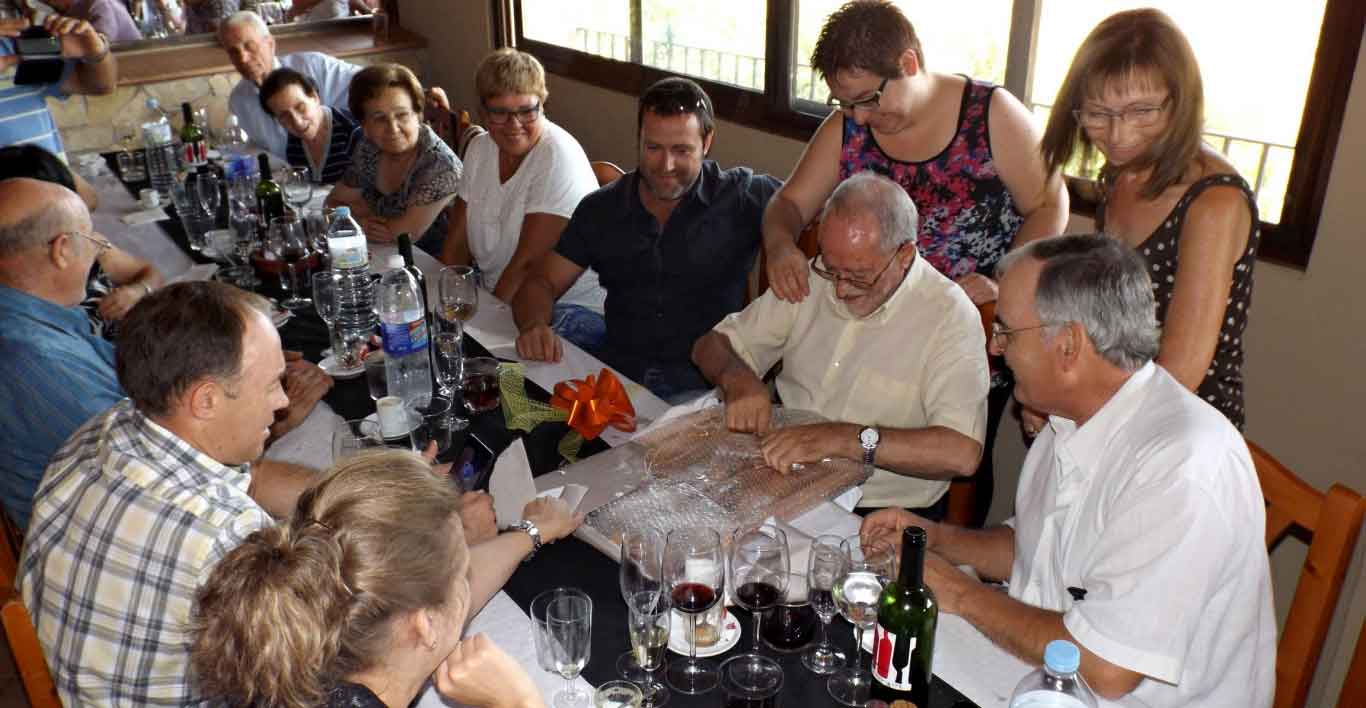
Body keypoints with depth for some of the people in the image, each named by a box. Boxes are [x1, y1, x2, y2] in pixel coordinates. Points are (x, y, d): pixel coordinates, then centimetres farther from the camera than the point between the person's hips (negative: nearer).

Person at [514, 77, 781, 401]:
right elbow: (542, 282, 12)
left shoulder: (741, 197, 0)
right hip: (617, 379, 3)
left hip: (702, 387, -3)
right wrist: (534, 325, -12)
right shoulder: (600, 210, 10)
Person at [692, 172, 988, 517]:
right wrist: (737, 379, -11)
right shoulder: (812, 280, 4)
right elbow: (711, 345, 11)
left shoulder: (949, 316, -14)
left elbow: (961, 452, -25)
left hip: (883, 512, -4)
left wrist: (846, 439, -30)